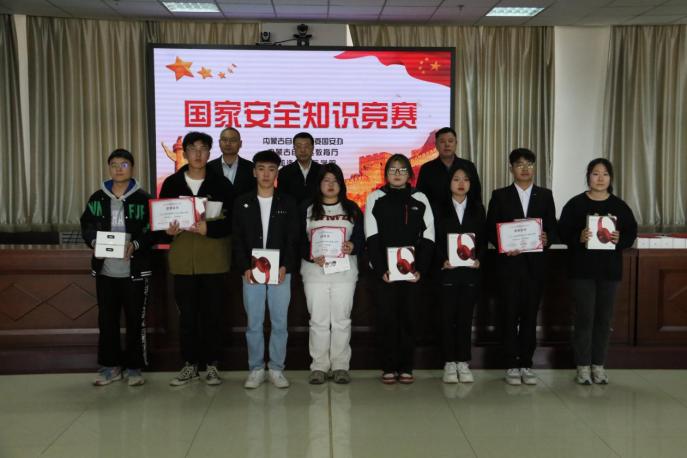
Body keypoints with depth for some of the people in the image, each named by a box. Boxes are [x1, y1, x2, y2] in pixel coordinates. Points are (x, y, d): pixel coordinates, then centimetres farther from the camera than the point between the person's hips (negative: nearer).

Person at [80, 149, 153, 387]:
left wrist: (135, 245, -20)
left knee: (135, 319, 4)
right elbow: (86, 226, 11)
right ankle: (110, 365, 21)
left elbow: (153, 230, -4)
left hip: (135, 270, -3)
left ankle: (133, 366, 15)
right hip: (105, 270, 3)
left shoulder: (143, 198, -2)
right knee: (107, 319, 9)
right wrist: (94, 242, -9)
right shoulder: (97, 198, 8)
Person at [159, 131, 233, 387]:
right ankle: (190, 364, 19)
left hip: (213, 259, -1)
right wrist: (168, 231, -13)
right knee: (187, 314, 7)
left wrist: (209, 228, -19)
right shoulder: (172, 183, 7)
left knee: (212, 313, 4)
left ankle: (212, 365, 16)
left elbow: (231, 221, -2)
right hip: (183, 260, 2)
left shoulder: (221, 184, 2)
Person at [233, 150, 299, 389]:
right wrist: (245, 268, -8)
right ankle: (256, 369, 15)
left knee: (279, 323, 4)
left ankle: (276, 369, 14)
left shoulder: (287, 203, 5)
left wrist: (285, 267, -11)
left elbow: (293, 239, 1)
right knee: (254, 324, 5)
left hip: (280, 272, 0)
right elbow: (238, 240, 3)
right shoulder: (242, 203, 6)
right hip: (251, 273, 0)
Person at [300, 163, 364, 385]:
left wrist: (352, 246, -17)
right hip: (315, 271, 0)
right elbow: (299, 240, 2)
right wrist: (311, 256, -16)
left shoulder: (352, 209, 10)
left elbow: (361, 237, 5)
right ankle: (319, 366, 9)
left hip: (344, 271, 1)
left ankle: (340, 366, 11)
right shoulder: (308, 209, 8)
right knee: (318, 320, 1)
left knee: (341, 319, 3)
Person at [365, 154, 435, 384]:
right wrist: (381, 269, -11)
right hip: (383, 270, -1)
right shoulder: (375, 199, 3)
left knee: (408, 316, 4)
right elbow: (372, 238, -2)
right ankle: (389, 367, 8)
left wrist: (420, 269, -6)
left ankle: (406, 367, 12)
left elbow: (428, 237, 4)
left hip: (412, 270, 1)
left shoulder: (420, 200, 7)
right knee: (386, 316, 0)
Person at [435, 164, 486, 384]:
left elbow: (483, 238, 7)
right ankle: (450, 363, 9)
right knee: (448, 316, 1)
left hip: (471, 270, 2)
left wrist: (479, 259, -8)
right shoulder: (441, 209, 4)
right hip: (447, 270, -1)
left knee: (466, 316, 5)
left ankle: (463, 362, 12)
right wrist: (442, 260, -14)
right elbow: (435, 239, 0)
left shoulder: (477, 208, 10)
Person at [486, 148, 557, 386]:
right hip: (509, 262, -1)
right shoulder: (500, 195, 6)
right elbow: (490, 229, 2)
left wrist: (547, 239, -14)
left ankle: (526, 364, 14)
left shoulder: (545, 195, 10)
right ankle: (511, 365, 8)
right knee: (510, 314, 0)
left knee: (530, 314, 5)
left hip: (535, 263, 2)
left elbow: (552, 227, 7)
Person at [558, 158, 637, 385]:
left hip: (610, 269, 3)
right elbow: (563, 232, -5)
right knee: (584, 317, -2)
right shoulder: (575, 204, -1)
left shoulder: (620, 206, 6)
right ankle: (583, 366, 8)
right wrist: (578, 238, -23)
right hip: (582, 269, -3)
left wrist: (620, 239, -15)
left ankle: (599, 365, 18)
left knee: (604, 317, 7)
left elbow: (632, 232, 6)